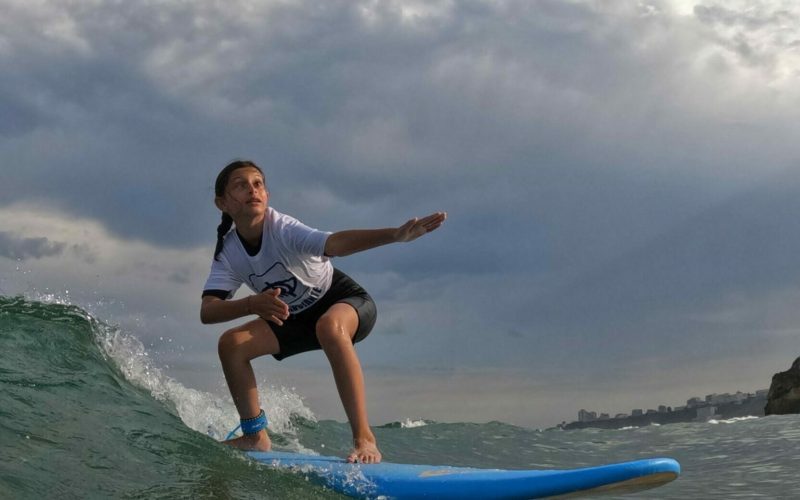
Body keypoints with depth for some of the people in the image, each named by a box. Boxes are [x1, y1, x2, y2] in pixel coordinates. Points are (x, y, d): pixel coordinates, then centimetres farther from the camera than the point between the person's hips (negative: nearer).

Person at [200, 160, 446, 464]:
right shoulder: (227, 254, -12)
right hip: (297, 318, 6)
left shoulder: (282, 229, -28)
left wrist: (395, 235, -65)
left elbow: (335, 243, -46)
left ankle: (364, 439, -38)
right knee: (231, 343, -10)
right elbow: (207, 312, -24)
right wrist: (252, 304, -45)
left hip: (348, 302, -6)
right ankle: (256, 436, 5)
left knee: (328, 325, -39)